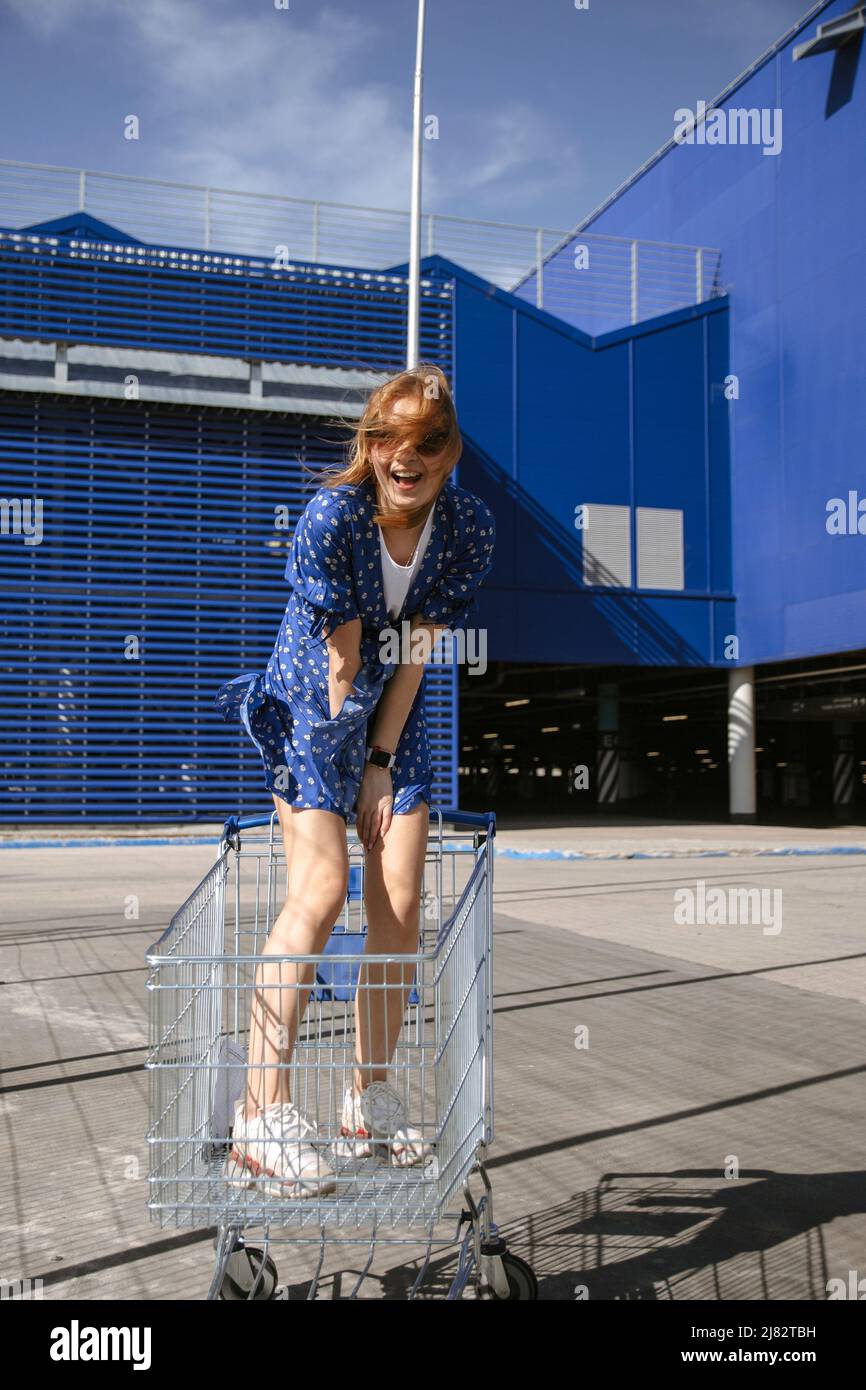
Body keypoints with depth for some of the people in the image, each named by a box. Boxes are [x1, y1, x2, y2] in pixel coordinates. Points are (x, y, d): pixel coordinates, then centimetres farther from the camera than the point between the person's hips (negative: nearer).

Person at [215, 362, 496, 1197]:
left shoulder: (469, 528, -11)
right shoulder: (331, 517, -23)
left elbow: (416, 652, -9)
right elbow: (343, 661, -18)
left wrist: (382, 762, -9)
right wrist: (348, 762, -11)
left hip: (395, 719, 4)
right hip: (310, 707, -4)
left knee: (399, 905, -2)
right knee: (320, 889, -18)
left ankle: (370, 1096, 13)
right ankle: (261, 1116, -15)